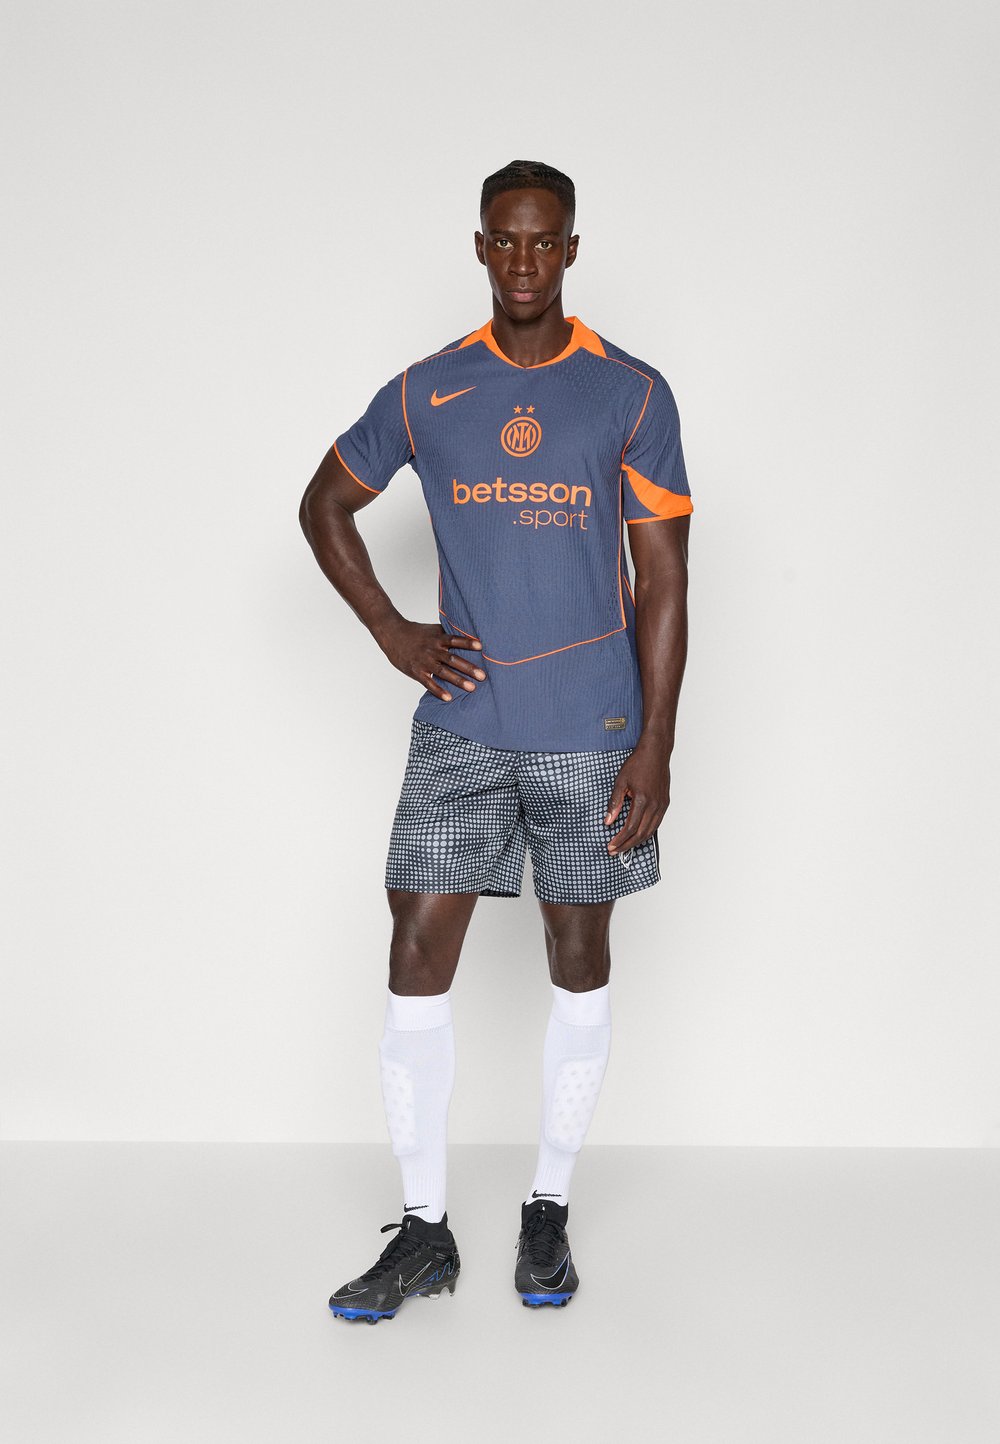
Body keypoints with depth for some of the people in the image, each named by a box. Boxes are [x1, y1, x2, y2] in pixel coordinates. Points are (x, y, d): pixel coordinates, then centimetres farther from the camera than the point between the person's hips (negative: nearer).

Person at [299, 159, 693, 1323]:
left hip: (590, 731, -1)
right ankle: (423, 1230, 11)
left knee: (579, 961, 7)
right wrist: (392, 635, 4)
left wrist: (655, 746, -9)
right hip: (459, 724, 2)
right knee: (417, 958, -2)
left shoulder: (631, 395, -2)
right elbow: (326, 503, 17)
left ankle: (548, 1210, 24)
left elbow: (662, 581, -3)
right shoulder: (426, 393, 4)